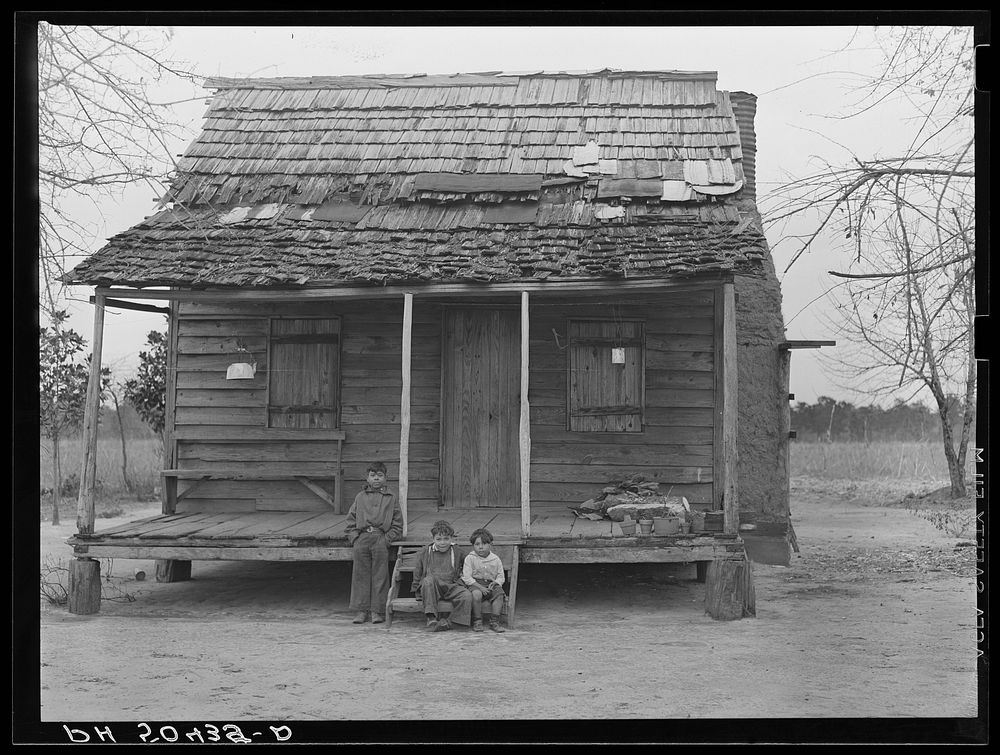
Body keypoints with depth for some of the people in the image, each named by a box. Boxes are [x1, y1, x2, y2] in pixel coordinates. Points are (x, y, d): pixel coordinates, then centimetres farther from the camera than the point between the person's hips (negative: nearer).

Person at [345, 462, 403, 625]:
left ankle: (377, 611, 3)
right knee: (361, 575, 1)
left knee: (379, 575, -2)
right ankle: (361, 610, 6)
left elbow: (397, 524, 8)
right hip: (361, 538, 2)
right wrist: (354, 537, 1)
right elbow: (351, 520, 15)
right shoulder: (360, 497, 15)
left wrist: (388, 538, -5)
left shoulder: (391, 498, 10)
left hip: (381, 539, -2)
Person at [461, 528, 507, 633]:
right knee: (476, 594, -36)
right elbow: (467, 577, -5)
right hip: (475, 584, -3)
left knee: (499, 592, -29)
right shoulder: (470, 558, 2)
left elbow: (501, 577, 12)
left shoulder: (496, 559, 11)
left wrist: (495, 583, -13)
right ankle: (477, 621, -23)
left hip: (491, 585, 3)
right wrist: (480, 587, -17)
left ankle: (494, 621, -24)